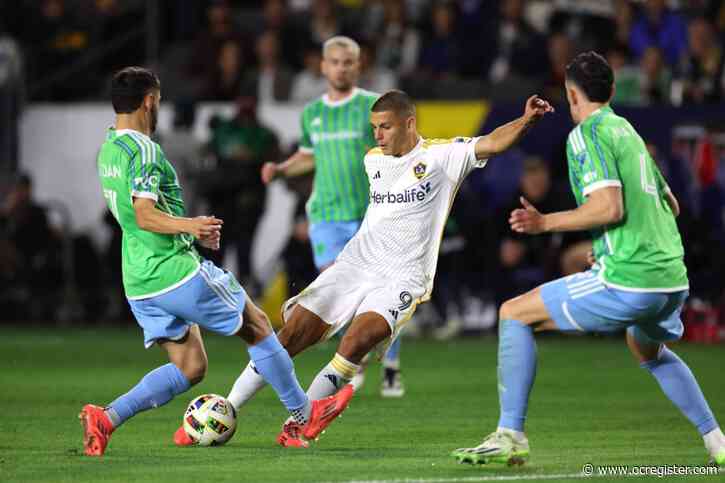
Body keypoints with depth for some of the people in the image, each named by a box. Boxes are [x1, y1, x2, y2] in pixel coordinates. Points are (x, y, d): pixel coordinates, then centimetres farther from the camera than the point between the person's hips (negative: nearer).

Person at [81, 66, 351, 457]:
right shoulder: (144, 150, -15)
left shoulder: (108, 149, 14)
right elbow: (145, 217, -26)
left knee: (188, 369, 10)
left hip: (139, 284, 9)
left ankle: (106, 417, -8)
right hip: (178, 271, -9)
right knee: (257, 326, 9)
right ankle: (304, 416, 18)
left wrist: (191, 232, 29)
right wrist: (188, 225, -40)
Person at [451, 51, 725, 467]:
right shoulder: (628, 131, 19)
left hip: (628, 281, -8)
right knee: (649, 351, 38)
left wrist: (545, 223, -10)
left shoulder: (587, 133, -6)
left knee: (514, 314, 2)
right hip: (674, 279, 8)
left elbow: (609, 207, -18)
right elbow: (670, 205, 26)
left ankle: (510, 435, -6)